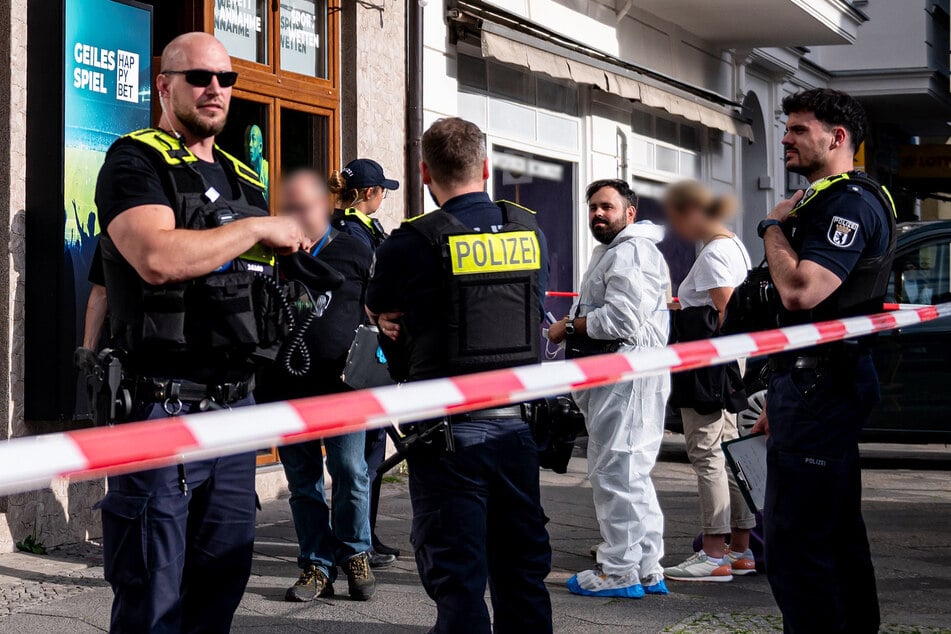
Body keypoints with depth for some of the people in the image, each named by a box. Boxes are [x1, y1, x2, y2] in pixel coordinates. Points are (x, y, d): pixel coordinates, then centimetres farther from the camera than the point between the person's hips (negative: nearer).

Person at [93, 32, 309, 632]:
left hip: (235, 404, 7)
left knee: (222, 584, 12)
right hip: (161, 406, -7)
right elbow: (157, 257, -23)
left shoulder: (244, 180, 18)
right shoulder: (136, 162, -5)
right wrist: (259, 228, -14)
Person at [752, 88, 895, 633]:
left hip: (823, 386, -11)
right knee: (838, 533, 16)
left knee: (794, 542, -12)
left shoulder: (852, 202, -14)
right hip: (819, 384, 11)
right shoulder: (823, 201, 21)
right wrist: (783, 394, 23)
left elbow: (800, 291, -27)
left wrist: (775, 227, -9)